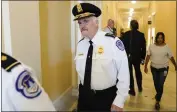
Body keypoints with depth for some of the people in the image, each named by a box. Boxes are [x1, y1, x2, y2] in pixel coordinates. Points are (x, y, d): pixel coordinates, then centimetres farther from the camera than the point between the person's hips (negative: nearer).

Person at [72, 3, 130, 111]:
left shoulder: (113, 42, -19)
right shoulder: (80, 44, -2)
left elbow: (124, 74, -16)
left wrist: (119, 101, -15)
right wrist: (83, 90, 12)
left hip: (107, 96, -4)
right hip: (84, 95, 5)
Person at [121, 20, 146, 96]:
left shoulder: (126, 34, -11)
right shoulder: (141, 35, -5)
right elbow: (143, 48, -2)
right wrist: (143, 57, 5)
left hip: (128, 57, -2)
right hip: (137, 57, 3)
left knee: (130, 73, 8)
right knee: (138, 72, 22)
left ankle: (132, 90, 13)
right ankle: (140, 88, 36)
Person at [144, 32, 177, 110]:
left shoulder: (166, 47, -8)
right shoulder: (151, 46, -5)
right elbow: (148, 56, -4)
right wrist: (145, 66, -7)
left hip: (163, 68, -2)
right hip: (154, 68, 2)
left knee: (160, 85, -5)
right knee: (156, 84, 16)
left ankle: (157, 101, 8)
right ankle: (158, 95, 44)